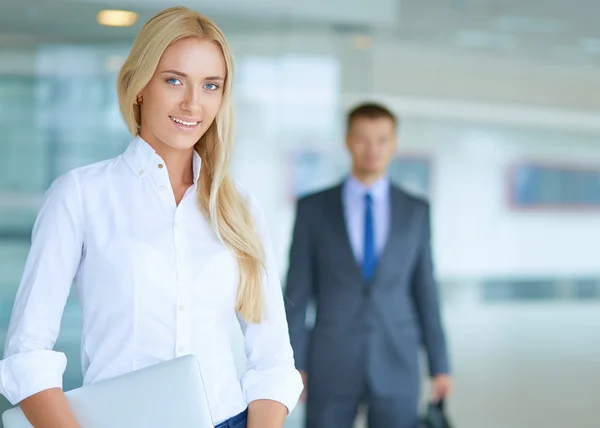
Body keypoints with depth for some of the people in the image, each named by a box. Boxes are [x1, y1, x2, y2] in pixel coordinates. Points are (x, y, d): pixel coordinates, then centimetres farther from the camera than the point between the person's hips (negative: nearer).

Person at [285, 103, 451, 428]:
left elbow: (425, 291, 9)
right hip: (330, 367, -1)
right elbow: (297, 292, 1)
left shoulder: (416, 211, 6)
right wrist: (293, 364, -3)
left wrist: (440, 365, 7)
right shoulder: (313, 208, 2)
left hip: (396, 367, 1)